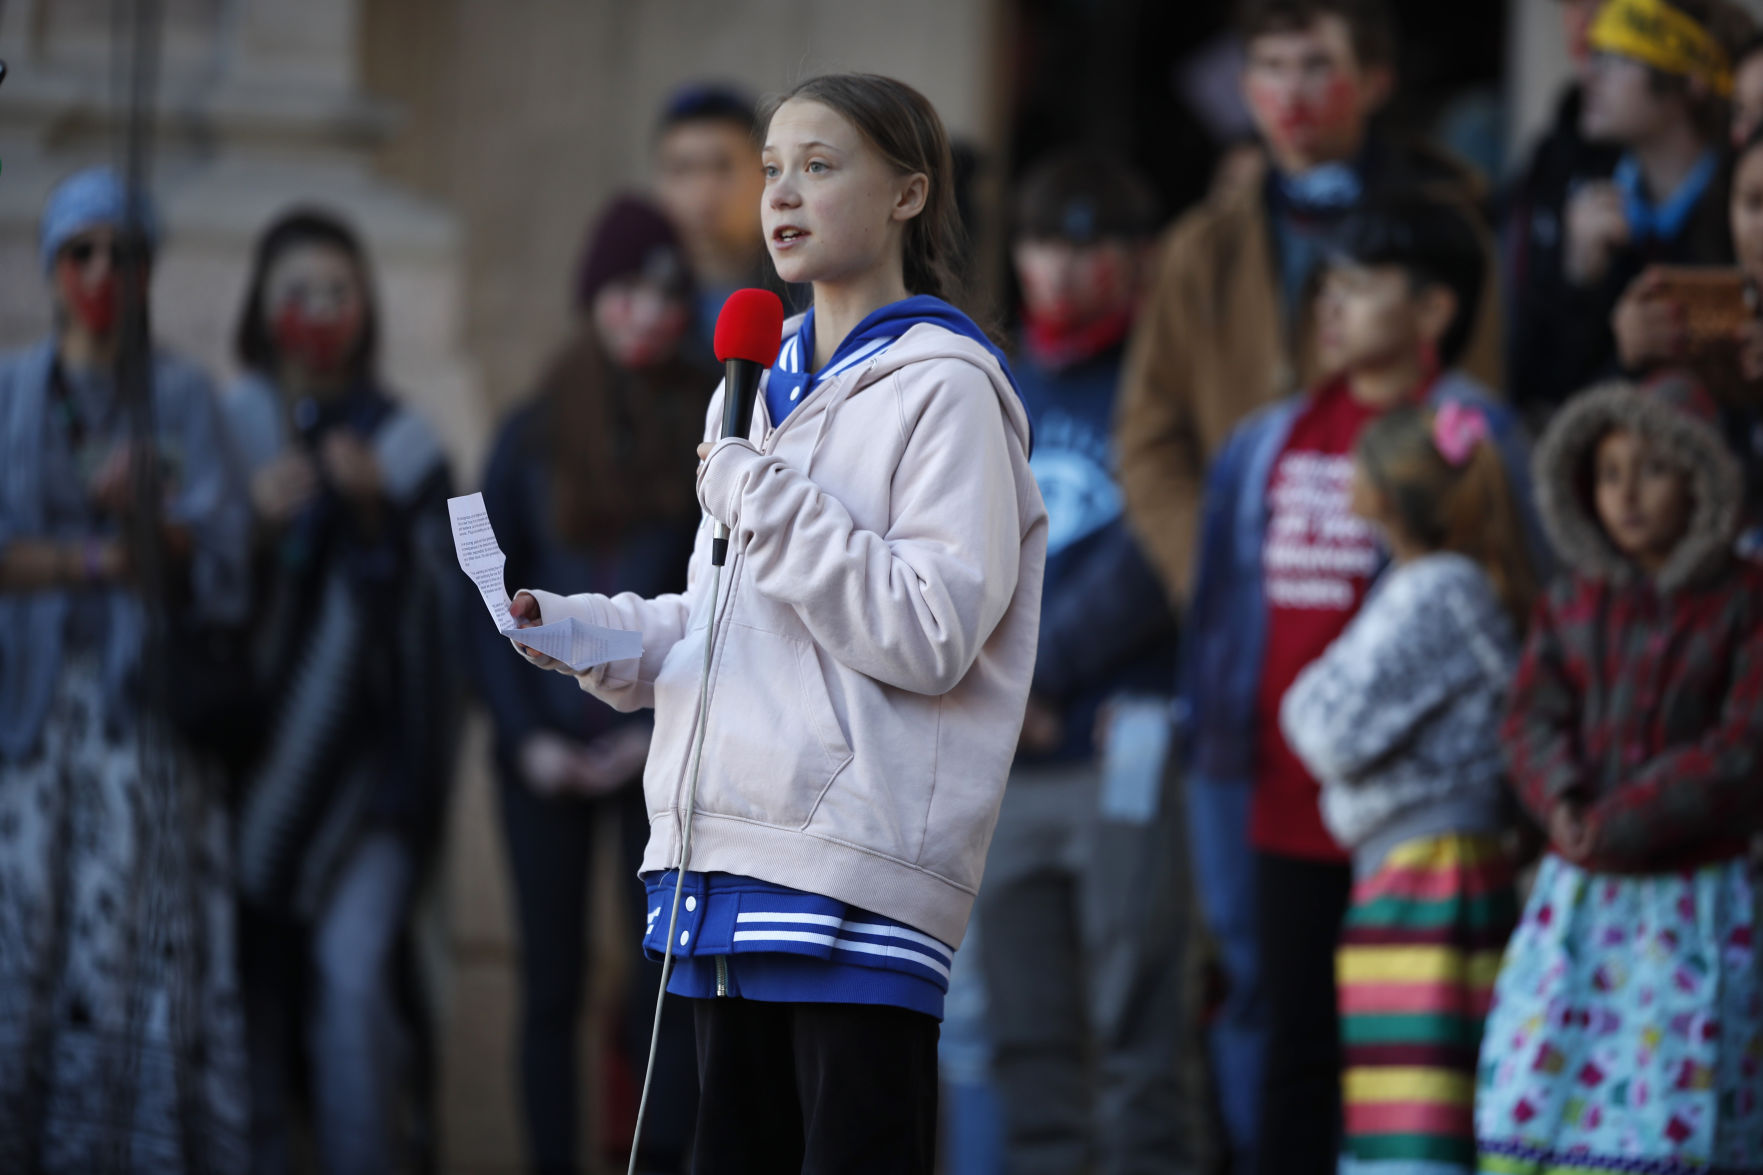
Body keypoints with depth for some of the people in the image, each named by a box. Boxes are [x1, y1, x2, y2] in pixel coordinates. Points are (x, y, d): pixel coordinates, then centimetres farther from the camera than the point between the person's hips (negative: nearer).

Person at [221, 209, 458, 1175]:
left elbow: (434, 600, 2)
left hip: (364, 751, -1)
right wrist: (253, 521, -14)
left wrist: (374, 510, -13)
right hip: (247, 737, 1)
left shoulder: (404, 443, 9)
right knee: (250, 981, -6)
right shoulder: (222, 428, 8)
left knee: (354, 966, -16)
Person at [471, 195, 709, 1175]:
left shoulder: (715, 432, 4)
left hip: (663, 752, -2)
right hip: (547, 753, 2)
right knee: (552, 983, 2)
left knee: (667, 983, -5)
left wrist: (667, 732, -8)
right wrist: (528, 735, -4)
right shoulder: (536, 434, 9)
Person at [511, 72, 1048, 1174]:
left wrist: (763, 502, -15)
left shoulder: (943, 389, -6)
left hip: (858, 866, -9)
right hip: (735, 858, 9)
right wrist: (584, 629, 9)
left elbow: (930, 636, -15)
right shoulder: (778, 383, 19)